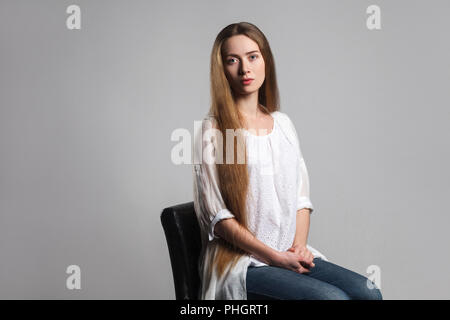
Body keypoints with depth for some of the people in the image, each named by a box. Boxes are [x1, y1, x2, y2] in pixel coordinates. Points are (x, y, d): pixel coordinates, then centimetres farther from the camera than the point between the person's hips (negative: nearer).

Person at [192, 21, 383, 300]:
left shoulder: (283, 123, 12)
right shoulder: (213, 131, -5)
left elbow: (301, 196, 12)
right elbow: (218, 217, -9)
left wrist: (299, 246, -5)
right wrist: (277, 258, -12)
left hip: (292, 255, 6)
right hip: (242, 263, -5)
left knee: (368, 293, -14)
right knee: (333, 296, -23)